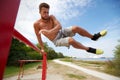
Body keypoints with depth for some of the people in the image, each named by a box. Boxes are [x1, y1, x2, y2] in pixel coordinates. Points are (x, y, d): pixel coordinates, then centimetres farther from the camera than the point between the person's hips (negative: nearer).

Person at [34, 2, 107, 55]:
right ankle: (89, 49, -9)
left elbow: (59, 26, -17)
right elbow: (38, 37, 0)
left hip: (62, 32, 4)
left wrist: (49, 31, -31)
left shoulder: (51, 17, -5)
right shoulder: (36, 24, -9)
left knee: (76, 28, -20)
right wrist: (42, 48, 6)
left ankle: (94, 37, 0)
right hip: (57, 41, -3)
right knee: (71, 40, -32)